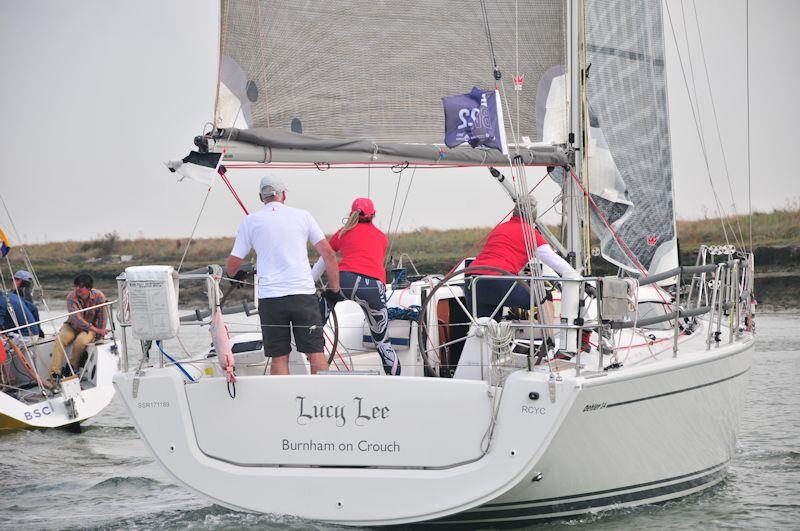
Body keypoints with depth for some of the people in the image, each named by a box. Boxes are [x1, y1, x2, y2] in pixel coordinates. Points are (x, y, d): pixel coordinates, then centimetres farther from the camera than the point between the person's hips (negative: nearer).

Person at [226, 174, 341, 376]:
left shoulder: (250, 221, 7)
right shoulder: (302, 216, 7)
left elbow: (232, 266, 9)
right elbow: (329, 254, 4)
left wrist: (236, 276, 32)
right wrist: (334, 289, 13)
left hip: (270, 298, 0)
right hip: (304, 294, 0)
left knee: (279, 357, 4)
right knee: (315, 352, 5)